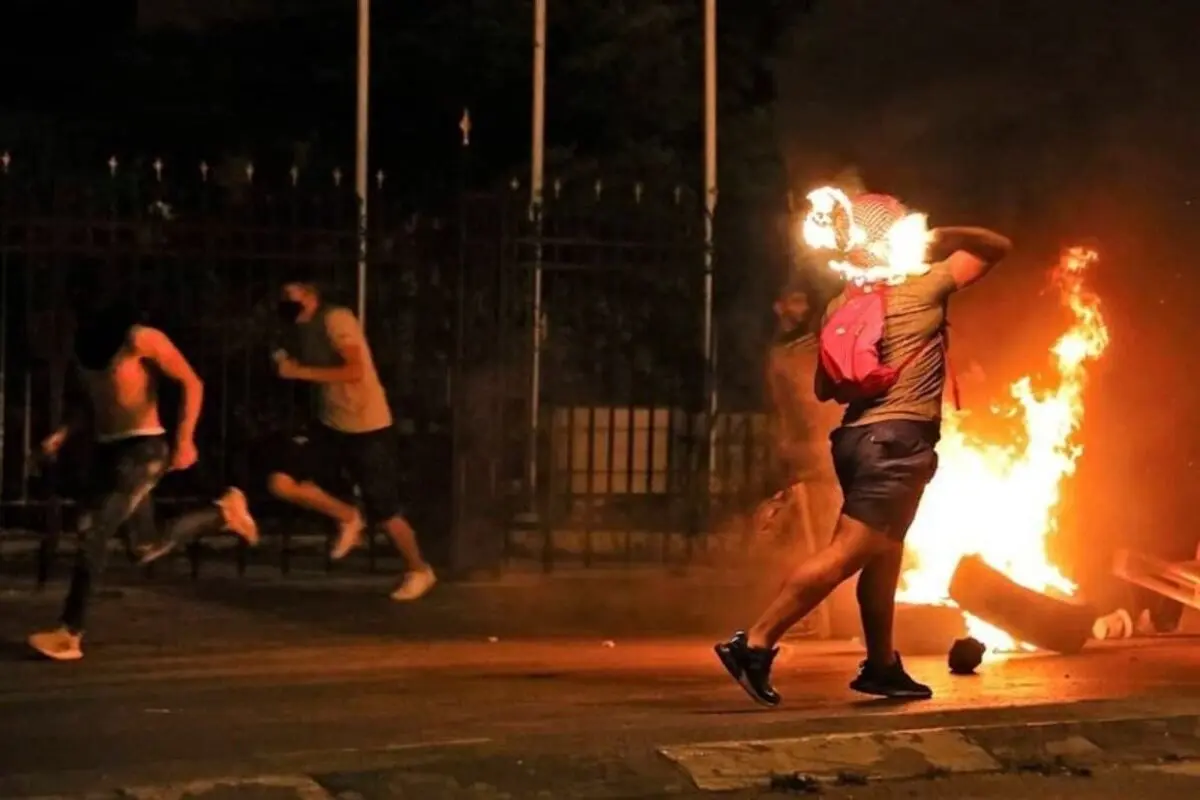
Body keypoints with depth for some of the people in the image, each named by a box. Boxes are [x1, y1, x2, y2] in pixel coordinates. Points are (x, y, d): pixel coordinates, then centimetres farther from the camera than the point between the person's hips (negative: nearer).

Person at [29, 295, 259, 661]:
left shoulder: (141, 340, -14)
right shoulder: (83, 345, 8)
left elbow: (191, 383, -11)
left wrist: (184, 439, -20)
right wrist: (62, 434, 3)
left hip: (142, 448, -8)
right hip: (106, 449, 8)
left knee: (94, 533, -16)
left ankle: (70, 634, -13)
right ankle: (224, 511, 37)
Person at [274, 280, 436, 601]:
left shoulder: (336, 319, -20)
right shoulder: (302, 328, 6)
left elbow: (355, 371, -29)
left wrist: (300, 371, -26)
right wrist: (288, 364, -2)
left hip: (368, 427, -8)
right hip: (331, 425, 8)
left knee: (384, 511, 0)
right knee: (286, 482, -7)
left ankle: (419, 571, 22)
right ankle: (348, 521, 15)